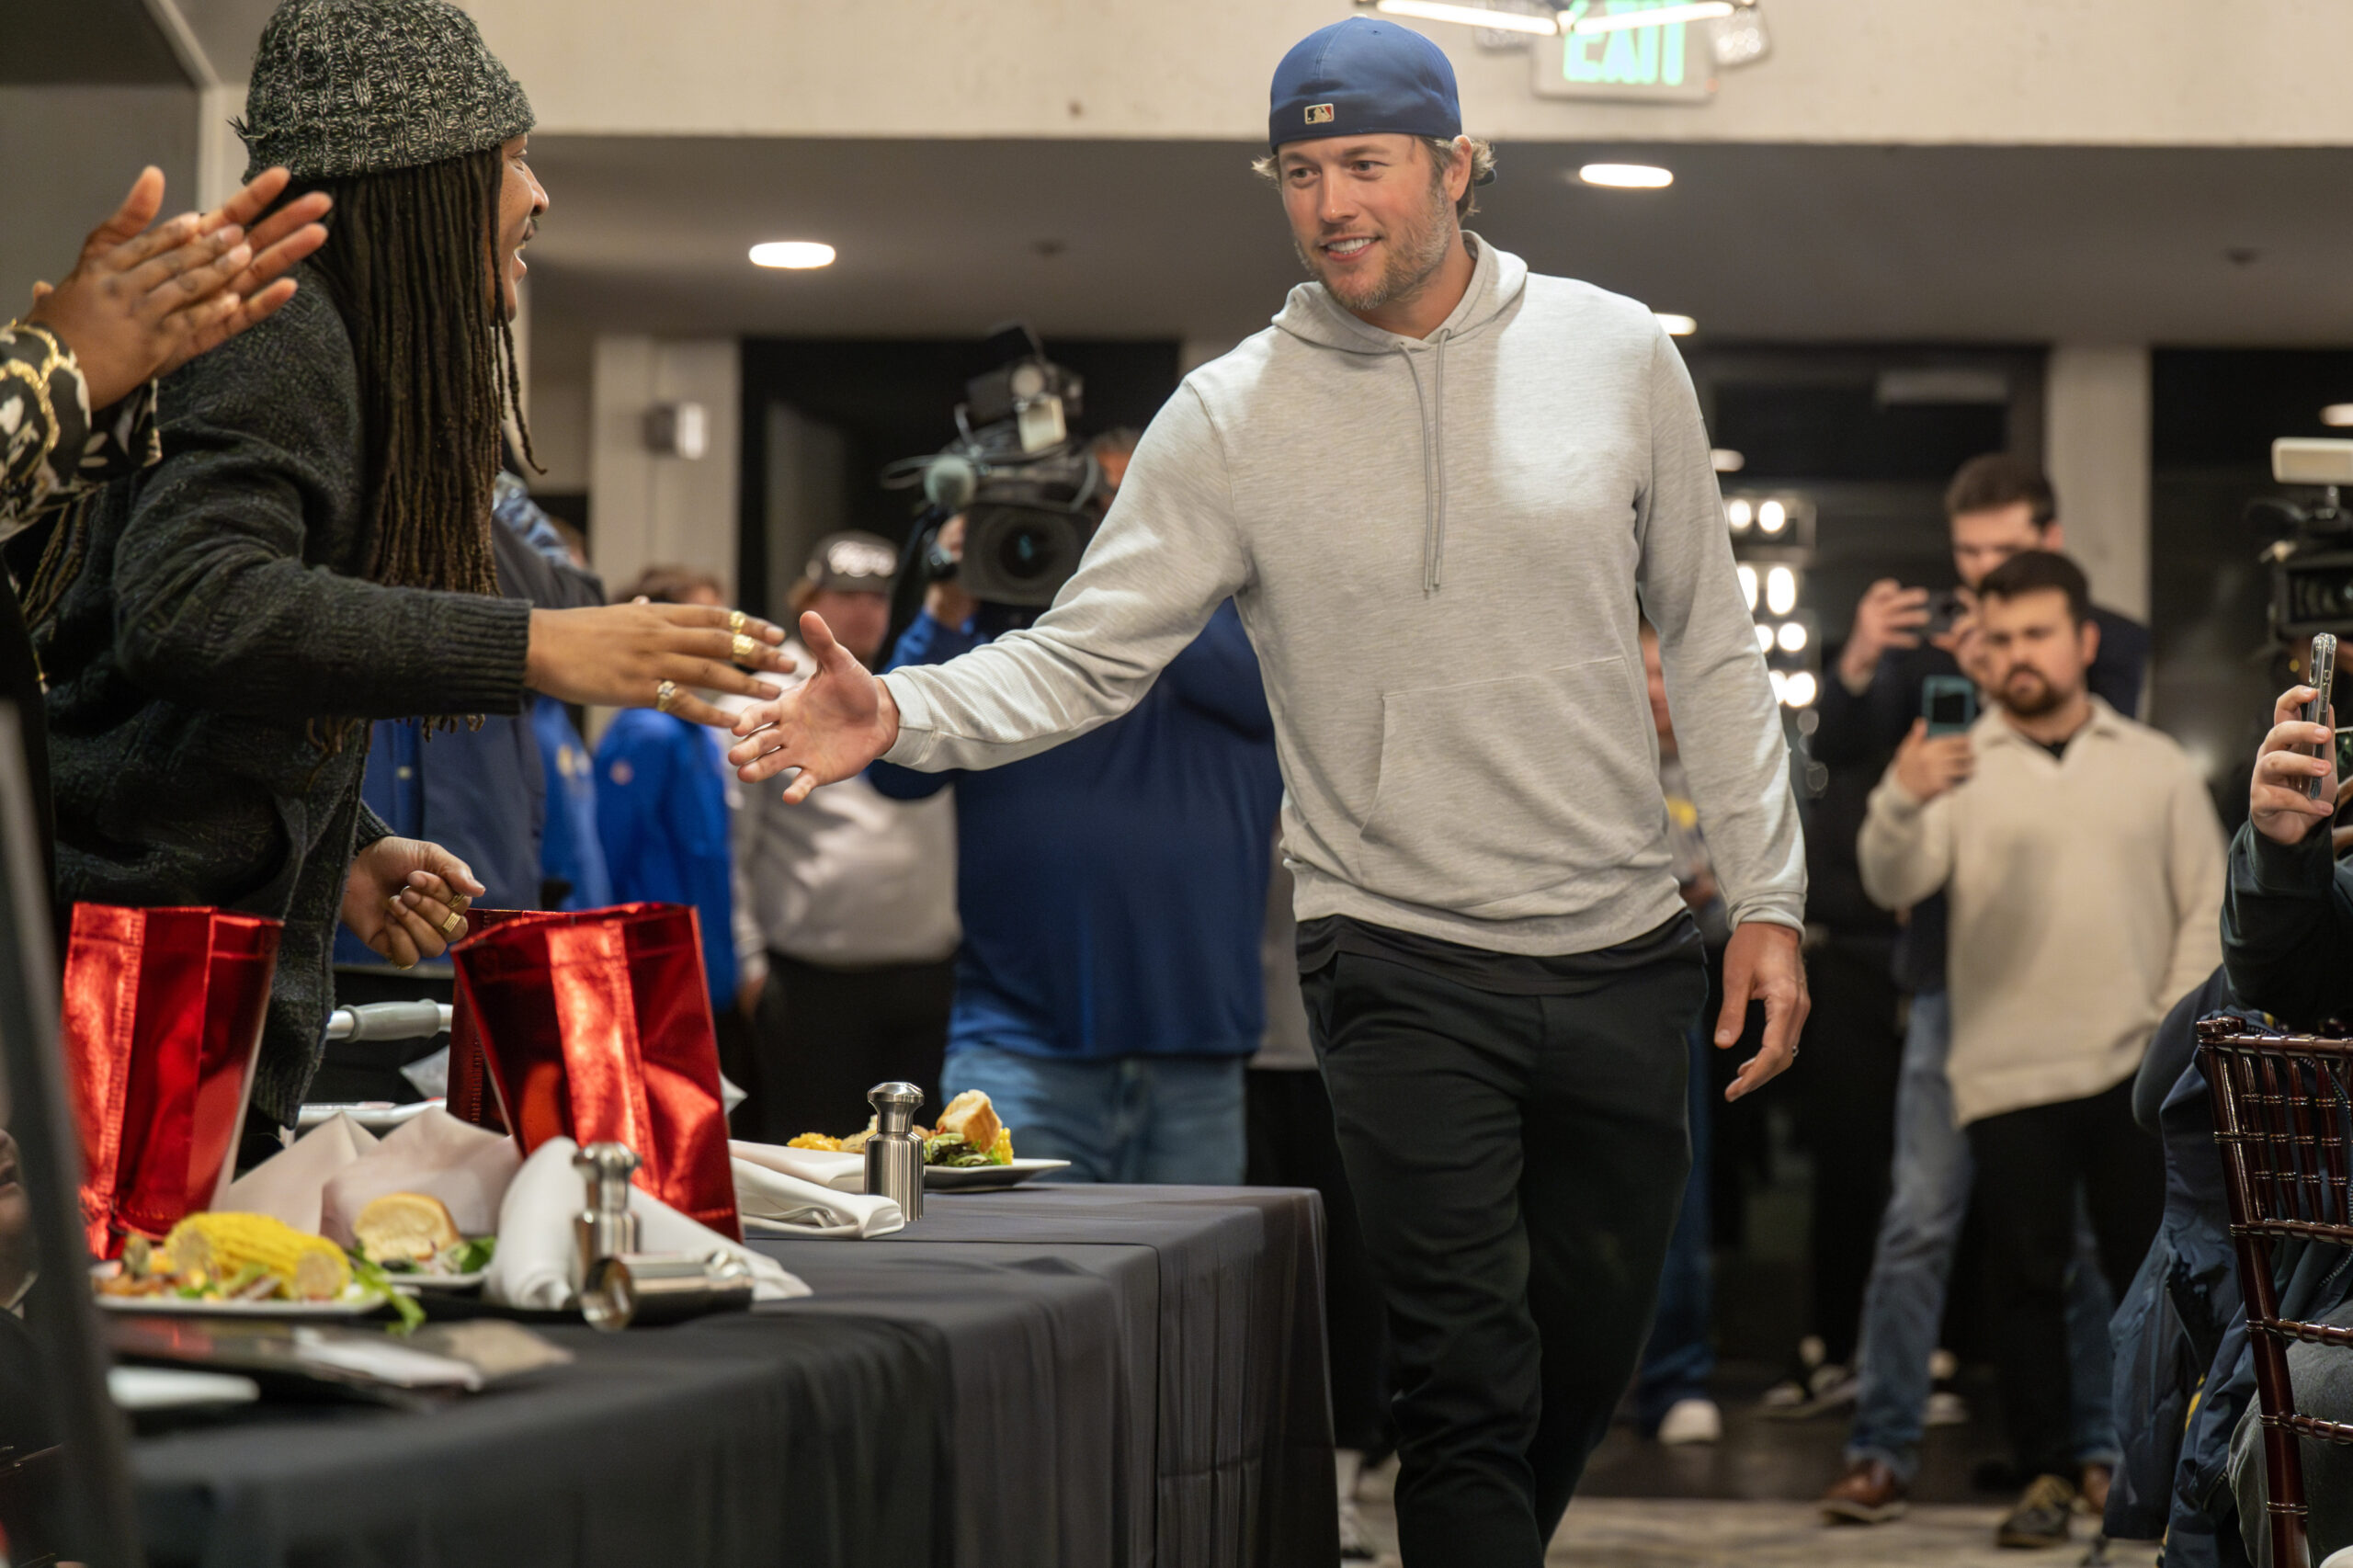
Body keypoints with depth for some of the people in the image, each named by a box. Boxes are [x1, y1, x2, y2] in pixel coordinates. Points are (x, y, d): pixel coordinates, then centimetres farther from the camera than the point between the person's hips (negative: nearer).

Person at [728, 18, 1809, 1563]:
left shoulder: (1614, 354, 1)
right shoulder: (1232, 418, -5)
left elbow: (1711, 642, 7)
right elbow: (1081, 661, -8)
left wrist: (1768, 896, 4)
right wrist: (898, 713, -27)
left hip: (1626, 957, 3)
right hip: (1406, 967, -3)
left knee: (1585, 1371, 13)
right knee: (1472, 1387, -7)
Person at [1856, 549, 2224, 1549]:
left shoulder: (2157, 767, 11)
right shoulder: (1959, 769, 5)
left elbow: (2207, 910, 11)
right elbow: (1894, 884, -10)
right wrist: (1901, 804, -31)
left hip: (2138, 1075, 1)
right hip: (2007, 1074, -1)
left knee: (2149, 1274, 4)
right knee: (2028, 1278, -1)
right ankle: (2046, 1476, 5)